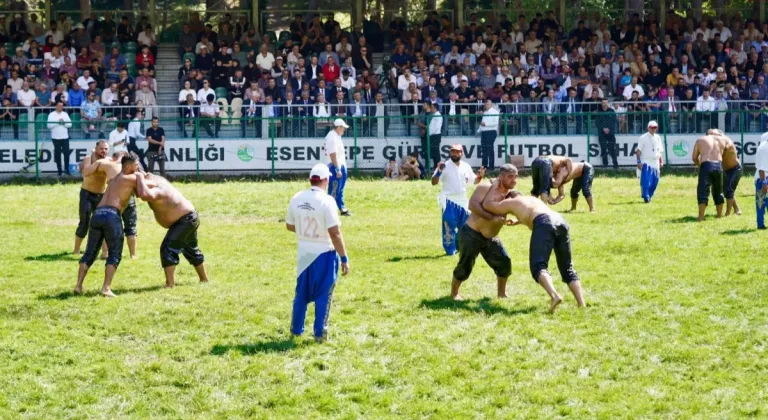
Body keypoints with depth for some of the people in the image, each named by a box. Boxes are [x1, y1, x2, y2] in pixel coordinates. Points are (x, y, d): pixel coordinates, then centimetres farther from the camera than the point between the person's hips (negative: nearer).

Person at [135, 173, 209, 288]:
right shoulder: (153, 179, -2)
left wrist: (139, 178, -39)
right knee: (192, 250, 26)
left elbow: (144, 195, -53)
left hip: (185, 220, -11)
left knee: (168, 249, -15)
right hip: (190, 217, 11)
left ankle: (170, 284, -19)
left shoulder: (156, 190, -31)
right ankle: (204, 279, 41)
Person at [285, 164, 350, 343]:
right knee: (323, 295, 6)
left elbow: (289, 226, 11)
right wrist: (344, 258, -15)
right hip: (324, 254, -5)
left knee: (302, 293, 19)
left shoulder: (296, 199, -2)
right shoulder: (326, 201, -18)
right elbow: (334, 233, -20)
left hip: (303, 254, 5)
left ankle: (296, 329, 27)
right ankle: (320, 333, 9)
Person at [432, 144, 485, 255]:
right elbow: (434, 182, -14)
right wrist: (438, 172, -31)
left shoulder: (466, 166, 6)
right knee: (449, 225, -8)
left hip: (463, 201, 5)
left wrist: (480, 176, -6)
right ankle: (450, 249, -2)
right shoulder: (445, 166, -9)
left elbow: (474, 181, 15)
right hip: (449, 201, -5)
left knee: (465, 225, 12)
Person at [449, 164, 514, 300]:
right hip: (471, 234, -6)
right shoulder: (486, 188, -15)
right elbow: (472, 205, -27)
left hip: (490, 238, 6)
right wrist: (492, 218, -33)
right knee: (465, 265, -4)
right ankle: (454, 293, 15)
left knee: (504, 262, 1)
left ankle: (501, 293, 19)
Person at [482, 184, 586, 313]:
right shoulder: (532, 199, 41)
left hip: (544, 223, -6)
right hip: (561, 221, 6)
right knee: (567, 269, 12)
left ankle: (554, 296, -39)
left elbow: (486, 205, 35)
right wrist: (517, 222, 71)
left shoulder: (511, 202, 24)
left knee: (538, 266, -12)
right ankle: (581, 305, -1)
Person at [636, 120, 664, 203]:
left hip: (655, 163, 6)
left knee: (654, 182, 5)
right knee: (646, 181, -13)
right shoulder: (643, 138, -4)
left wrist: (661, 161, 11)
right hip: (646, 163, -6)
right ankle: (646, 197, -9)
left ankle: (649, 196, 18)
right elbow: (638, 150, -7)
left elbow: (660, 151, 19)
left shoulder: (658, 138, 13)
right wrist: (639, 161, -14)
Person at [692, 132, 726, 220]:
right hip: (718, 166, 3)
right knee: (718, 192, 18)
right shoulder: (721, 140, 17)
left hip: (706, 166, -3)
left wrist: (699, 165, 31)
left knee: (703, 191, -4)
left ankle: (701, 217, -15)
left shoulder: (700, 140, 11)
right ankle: (719, 214, 24)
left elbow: (694, 157, 14)